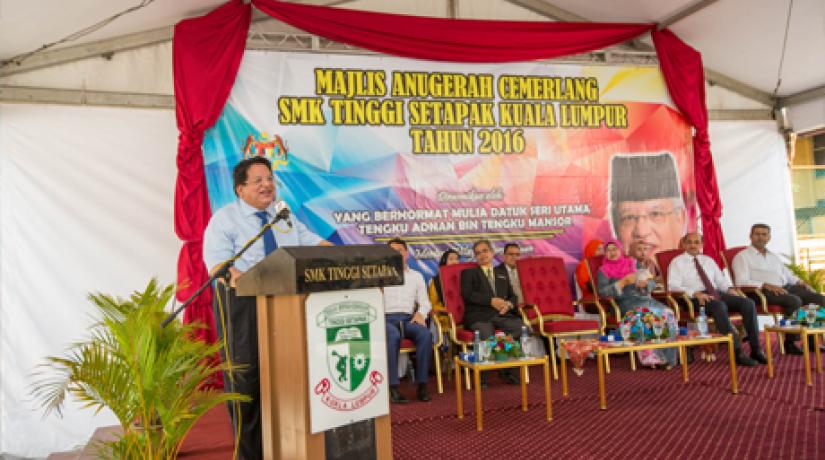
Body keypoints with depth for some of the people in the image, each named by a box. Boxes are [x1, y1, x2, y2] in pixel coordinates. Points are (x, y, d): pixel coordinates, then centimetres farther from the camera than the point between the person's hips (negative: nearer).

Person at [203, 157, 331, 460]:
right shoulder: (224, 219, -3)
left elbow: (313, 243, 7)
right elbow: (217, 262, -14)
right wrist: (239, 278, -33)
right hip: (243, 304, -5)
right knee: (245, 377, 0)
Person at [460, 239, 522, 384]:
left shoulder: (502, 274, 31)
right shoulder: (468, 273, 17)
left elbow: (512, 296, 24)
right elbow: (467, 294, -1)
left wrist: (509, 304, -1)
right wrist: (491, 301, -11)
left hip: (502, 315, 4)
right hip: (479, 317, -4)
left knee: (522, 326, -28)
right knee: (486, 335, -37)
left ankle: (509, 368, -15)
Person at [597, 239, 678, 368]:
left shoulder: (633, 263, 21)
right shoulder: (603, 271, 10)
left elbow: (652, 282, 20)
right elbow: (603, 292, -5)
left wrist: (645, 283, -5)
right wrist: (624, 282, -11)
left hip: (645, 298, 4)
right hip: (626, 303, -4)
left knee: (667, 313, -26)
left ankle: (667, 356, -21)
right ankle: (653, 357, -29)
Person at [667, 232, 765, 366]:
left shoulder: (709, 260, 24)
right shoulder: (677, 262, 6)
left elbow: (720, 280, 22)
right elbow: (673, 285, -7)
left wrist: (730, 289, -2)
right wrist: (696, 293, -21)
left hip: (717, 294, 6)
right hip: (695, 298, -6)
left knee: (748, 303, -18)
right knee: (719, 306, -38)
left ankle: (756, 350, -17)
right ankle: (737, 353, -36)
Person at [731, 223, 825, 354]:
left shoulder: (773, 256, 27)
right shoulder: (742, 257, 3)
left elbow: (789, 276, 26)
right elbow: (742, 282, -11)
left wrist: (802, 283, 5)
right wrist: (767, 285, -22)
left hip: (785, 288, 7)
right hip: (762, 291, -7)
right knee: (794, 301, -32)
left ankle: (811, 339, -7)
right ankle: (790, 343, -21)